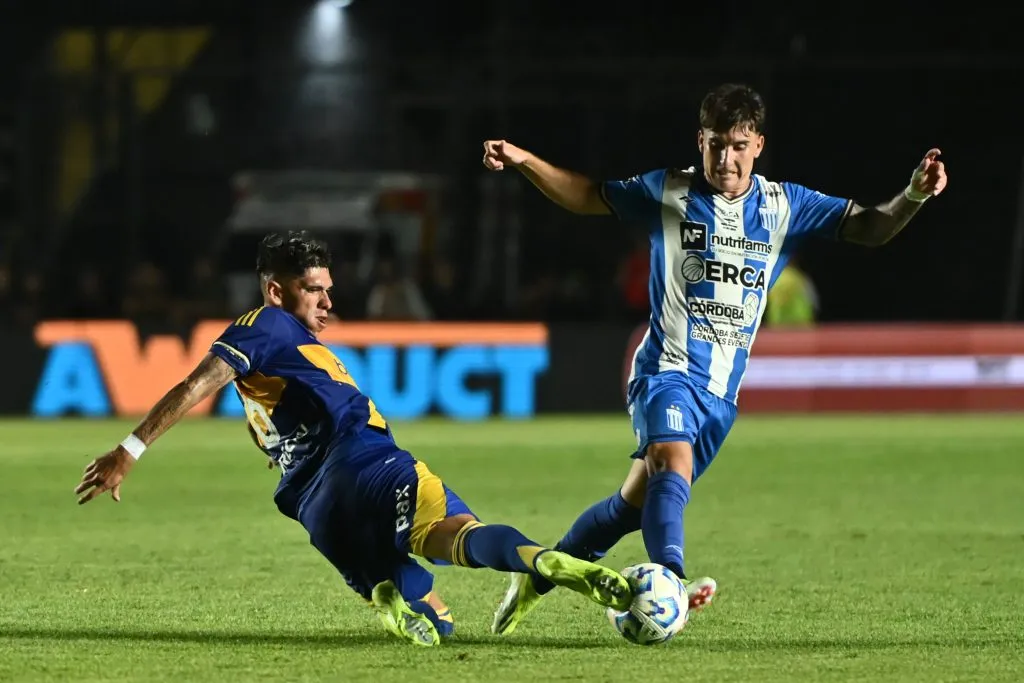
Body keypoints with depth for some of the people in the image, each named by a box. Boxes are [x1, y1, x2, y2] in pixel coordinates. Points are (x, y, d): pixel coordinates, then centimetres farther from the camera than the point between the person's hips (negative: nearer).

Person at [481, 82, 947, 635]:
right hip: (668, 367, -4)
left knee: (639, 499, 9)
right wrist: (522, 161, -1)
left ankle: (537, 578, 26)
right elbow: (586, 195, 11)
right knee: (673, 458, -33)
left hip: (722, 389, 4)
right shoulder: (668, 192, 0)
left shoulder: (784, 206, 5)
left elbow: (870, 228, 3)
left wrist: (913, 196, -16)